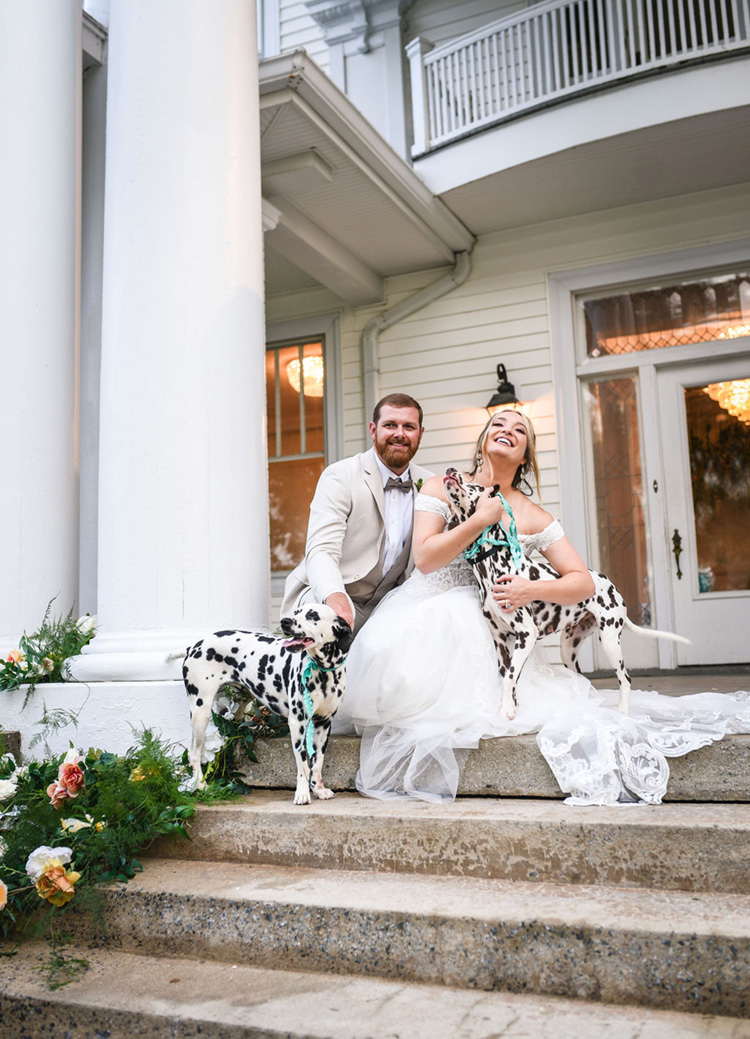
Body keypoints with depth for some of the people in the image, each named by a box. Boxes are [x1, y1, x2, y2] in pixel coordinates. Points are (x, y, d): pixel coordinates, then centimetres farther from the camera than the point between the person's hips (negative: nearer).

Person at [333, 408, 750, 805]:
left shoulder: (533, 517, 6)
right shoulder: (441, 487, 5)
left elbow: (584, 581, 3)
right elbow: (425, 558, -8)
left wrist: (532, 589, -16)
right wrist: (482, 518, -13)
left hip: (478, 630, 1)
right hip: (421, 613, -1)